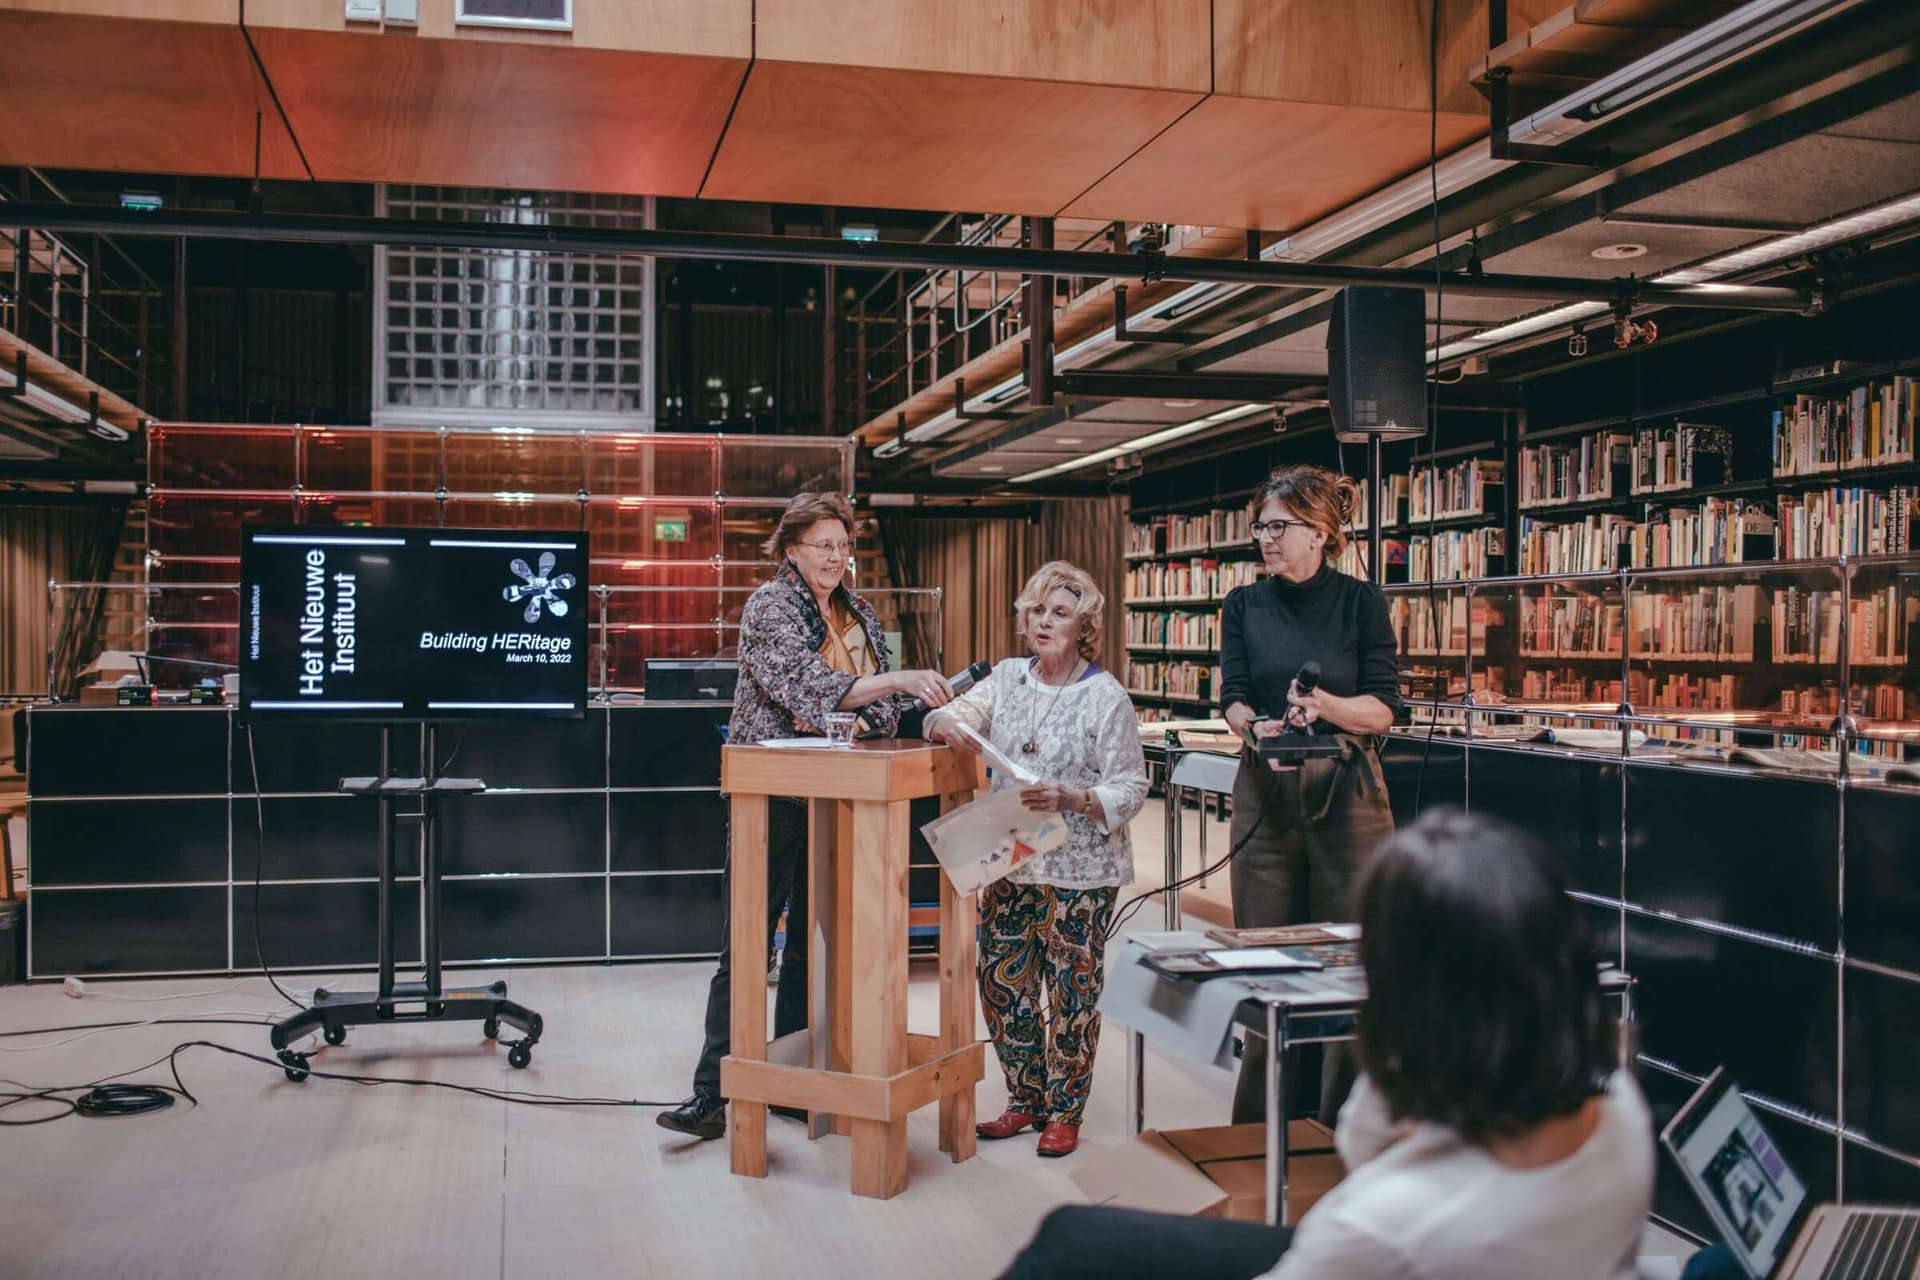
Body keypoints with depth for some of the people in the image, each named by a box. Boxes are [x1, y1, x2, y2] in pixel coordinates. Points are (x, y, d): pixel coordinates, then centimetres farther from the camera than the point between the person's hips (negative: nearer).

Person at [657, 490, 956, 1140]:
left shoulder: (861, 616, 13)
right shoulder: (769, 606, -6)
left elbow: (882, 710, 16)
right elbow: (805, 687, -21)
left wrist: (861, 722, -7)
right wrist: (896, 680, -28)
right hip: (774, 791, -6)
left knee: (814, 937, 10)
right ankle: (712, 1091, -2)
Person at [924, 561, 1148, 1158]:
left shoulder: (1106, 696, -9)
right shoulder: (1008, 678, 7)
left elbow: (1131, 788, -9)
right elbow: (952, 714, 5)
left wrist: (1072, 800, -26)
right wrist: (948, 723, -19)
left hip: (1080, 869, -5)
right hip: (1011, 863, 5)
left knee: (1070, 992, 2)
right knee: (1000, 981, 9)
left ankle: (1064, 1113, 19)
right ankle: (1026, 1102, 26)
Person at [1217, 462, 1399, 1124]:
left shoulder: (1362, 602, 0)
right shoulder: (1244, 606, 8)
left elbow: (1383, 708, -4)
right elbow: (1233, 697, 0)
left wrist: (1325, 706, -23)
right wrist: (1256, 727, -22)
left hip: (1347, 791, -2)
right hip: (1266, 793, 2)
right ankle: (1258, 1127, 16)